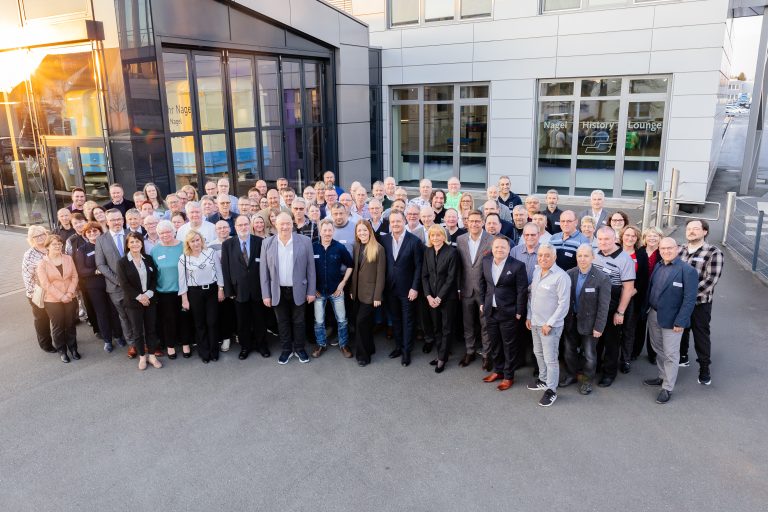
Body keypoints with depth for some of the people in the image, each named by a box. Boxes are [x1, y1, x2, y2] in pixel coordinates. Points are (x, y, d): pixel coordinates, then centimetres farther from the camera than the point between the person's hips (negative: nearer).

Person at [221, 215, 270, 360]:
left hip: (258, 288, 0)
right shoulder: (227, 244, -1)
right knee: (242, 321, 12)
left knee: (260, 319, 13)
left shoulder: (260, 242, -4)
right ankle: (245, 346, 30)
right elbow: (225, 268, -1)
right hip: (239, 289, 1)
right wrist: (229, 290, -4)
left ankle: (261, 344, 31)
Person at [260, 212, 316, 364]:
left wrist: (311, 291, -3)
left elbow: (310, 268, -2)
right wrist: (265, 294, -2)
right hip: (278, 291, 1)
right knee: (283, 322, 14)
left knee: (298, 321, 12)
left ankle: (300, 348, 30)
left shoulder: (305, 241, -6)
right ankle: (286, 349, 30)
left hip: (298, 290, -1)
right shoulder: (267, 243, -2)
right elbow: (264, 270, 0)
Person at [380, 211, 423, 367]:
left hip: (407, 289, -4)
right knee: (395, 319, 16)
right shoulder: (384, 240, 0)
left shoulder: (414, 241, -12)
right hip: (390, 288, 4)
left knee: (407, 321, 7)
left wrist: (415, 288, -13)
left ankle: (406, 351, 19)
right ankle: (398, 346, 31)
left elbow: (418, 266, -10)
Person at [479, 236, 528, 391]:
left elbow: (522, 291, -12)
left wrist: (519, 312, -11)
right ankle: (497, 370, 35)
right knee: (494, 343, 18)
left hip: (508, 313, -5)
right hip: (490, 311, 5)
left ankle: (508, 376, 22)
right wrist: (482, 302, 12)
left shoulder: (517, 266, -15)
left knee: (509, 345, 8)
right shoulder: (486, 262, 1)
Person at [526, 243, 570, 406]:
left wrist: (549, 323, -18)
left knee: (550, 358, 0)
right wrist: (529, 317, 12)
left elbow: (564, 304, -19)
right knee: (538, 353, 20)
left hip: (550, 325, -7)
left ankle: (551, 390, 13)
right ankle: (543, 380, 38)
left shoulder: (561, 276, -18)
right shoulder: (536, 272, 5)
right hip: (535, 322, 7)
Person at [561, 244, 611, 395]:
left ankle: (587, 380, 32)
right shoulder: (569, 274, -6)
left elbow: (603, 306, -15)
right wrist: (563, 319, 0)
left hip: (589, 322, -4)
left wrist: (599, 327, -15)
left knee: (589, 354, 10)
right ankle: (571, 375, 41)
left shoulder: (602, 279, -18)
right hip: (571, 320, 4)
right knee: (569, 350, 19)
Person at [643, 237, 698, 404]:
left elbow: (690, 299, -16)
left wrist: (680, 322, -18)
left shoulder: (688, 270, -14)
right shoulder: (658, 266, 6)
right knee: (658, 349, 19)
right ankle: (663, 377, 37)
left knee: (670, 354, 4)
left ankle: (667, 388, 16)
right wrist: (646, 309, 5)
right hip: (654, 315, 6)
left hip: (671, 319, -6)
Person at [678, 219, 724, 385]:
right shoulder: (680, 250, 4)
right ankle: (682, 357, 39)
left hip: (700, 303, -4)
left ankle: (704, 368, 20)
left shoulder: (714, 253, -11)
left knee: (701, 336, 5)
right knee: (680, 331, 19)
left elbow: (711, 280, -18)